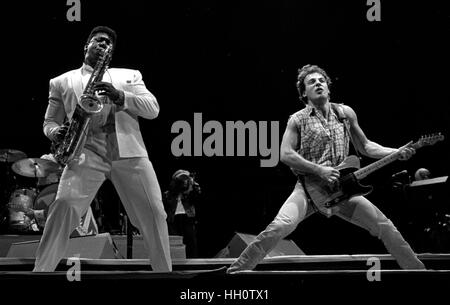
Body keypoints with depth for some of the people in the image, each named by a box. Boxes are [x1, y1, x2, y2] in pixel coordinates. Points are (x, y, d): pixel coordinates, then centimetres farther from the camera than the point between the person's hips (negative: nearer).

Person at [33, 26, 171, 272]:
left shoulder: (129, 76, 21)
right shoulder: (62, 82, 19)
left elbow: (153, 109, 8)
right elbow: (49, 122, 20)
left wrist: (120, 96, -9)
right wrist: (57, 132, -6)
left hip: (129, 152, 1)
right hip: (85, 152, -1)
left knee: (154, 214, -7)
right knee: (63, 206, -22)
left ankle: (164, 270, 8)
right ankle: (41, 270, -15)